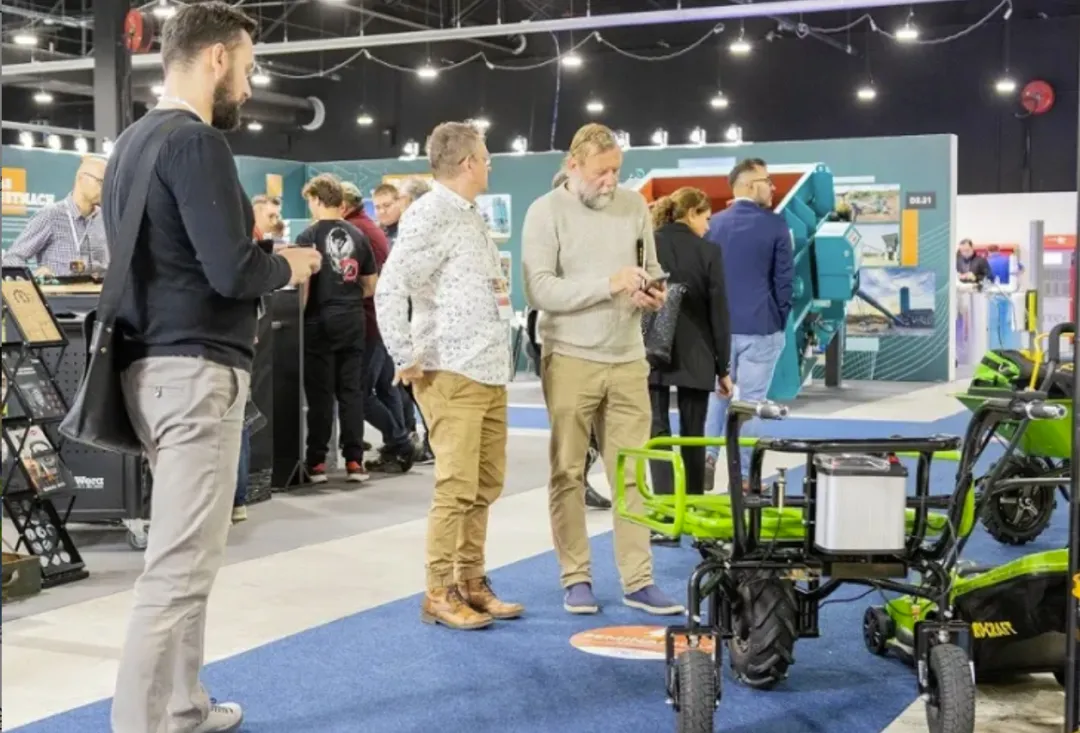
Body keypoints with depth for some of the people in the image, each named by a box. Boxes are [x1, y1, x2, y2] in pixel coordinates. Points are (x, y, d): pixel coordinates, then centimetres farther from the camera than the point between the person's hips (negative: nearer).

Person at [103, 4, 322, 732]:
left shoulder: (133, 139, 14)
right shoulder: (196, 140, -14)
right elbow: (231, 272, -20)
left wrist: (256, 254, 14)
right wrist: (288, 266, -1)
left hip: (154, 362, 10)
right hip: (194, 368, -10)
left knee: (181, 555, 18)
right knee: (182, 564, -8)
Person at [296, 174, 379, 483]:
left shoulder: (309, 237, -6)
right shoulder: (358, 236, 6)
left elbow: (303, 285, -10)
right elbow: (371, 286, 10)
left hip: (320, 322, -3)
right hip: (352, 321, 4)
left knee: (320, 393, 2)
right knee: (351, 390, 7)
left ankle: (317, 461, 5)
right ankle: (354, 460, 7)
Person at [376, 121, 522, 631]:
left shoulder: (471, 216, 18)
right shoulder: (429, 215, -10)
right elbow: (390, 290, -17)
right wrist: (406, 360, -15)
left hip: (490, 373, 9)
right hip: (451, 375, -9)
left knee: (486, 486, 11)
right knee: (457, 487, -6)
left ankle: (471, 582, 22)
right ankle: (440, 594, 4)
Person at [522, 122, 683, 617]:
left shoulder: (634, 206, 8)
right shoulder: (546, 212, -5)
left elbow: (652, 266, 17)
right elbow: (538, 290, -14)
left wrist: (653, 293, -6)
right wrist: (607, 284, -21)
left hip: (627, 360, 4)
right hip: (570, 360, -4)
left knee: (631, 474, 5)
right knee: (568, 473, 4)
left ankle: (638, 581, 10)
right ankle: (576, 578, 14)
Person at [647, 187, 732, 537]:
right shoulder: (708, 252, -4)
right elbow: (719, 314, -3)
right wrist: (723, 367, 3)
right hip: (695, 358, 0)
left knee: (658, 433, 1)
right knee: (693, 435, 11)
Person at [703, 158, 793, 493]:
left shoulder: (713, 224, 3)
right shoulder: (775, 224, -8)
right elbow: (784, 278, -5)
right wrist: (781, 319, 8)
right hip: (761, 326, -3)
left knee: (717, 392, 18)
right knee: (751, 400, 3)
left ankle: (707, 457, 4)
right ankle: (742, 475, 6)